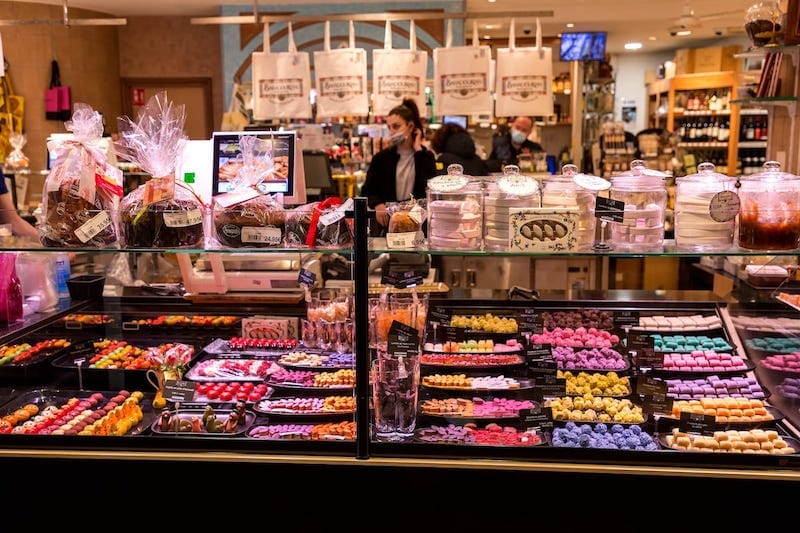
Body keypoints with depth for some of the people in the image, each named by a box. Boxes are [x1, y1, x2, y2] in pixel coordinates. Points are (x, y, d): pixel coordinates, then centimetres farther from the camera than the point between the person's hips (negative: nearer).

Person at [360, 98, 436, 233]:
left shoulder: (426, 157, 6)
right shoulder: (382, 157, 8)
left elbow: (429, 187, -11)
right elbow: (367, 191, 8)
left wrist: (418, 150, -5)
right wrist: (378, 205, -14)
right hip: (387, 223, 0)